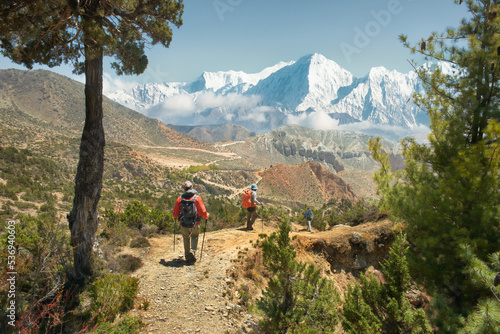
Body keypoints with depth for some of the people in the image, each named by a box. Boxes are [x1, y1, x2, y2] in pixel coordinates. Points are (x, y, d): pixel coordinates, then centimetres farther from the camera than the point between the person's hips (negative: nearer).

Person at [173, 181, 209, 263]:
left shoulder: (180, 199, -5)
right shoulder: (197, 198, -10)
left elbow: (175, 214, 0)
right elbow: (203, 212, -11)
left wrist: (177, 217, 24)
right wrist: (207, 216, 11)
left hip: (183, 225, 1)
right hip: (194, 224, -1)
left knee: (186, 239, 22)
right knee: (194, 237, 22)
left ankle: (187, 256, 29)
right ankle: (193, 251, -1)